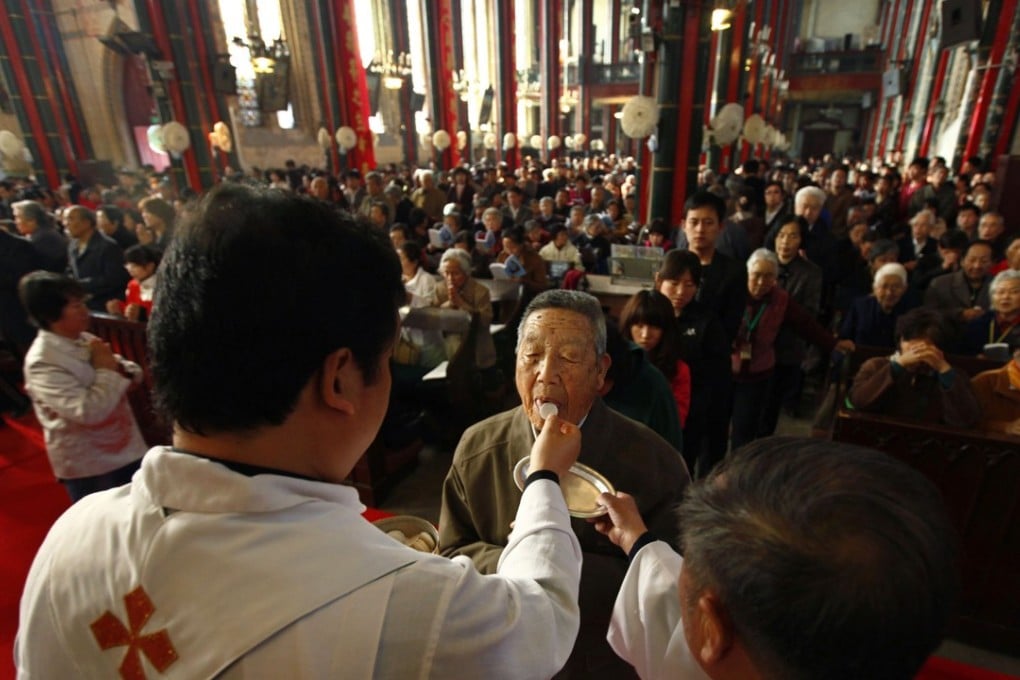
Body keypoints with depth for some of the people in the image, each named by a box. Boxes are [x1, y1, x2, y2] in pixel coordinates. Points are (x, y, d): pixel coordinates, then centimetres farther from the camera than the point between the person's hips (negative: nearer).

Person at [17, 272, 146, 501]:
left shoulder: (85, 340, 2)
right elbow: (89, 411, -32)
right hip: (88, 466, -7)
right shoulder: (42, 363, -22)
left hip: (125, 448, 7)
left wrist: (125, 370, -13)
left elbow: (133, 373, 9)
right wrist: (107, 370, -20)